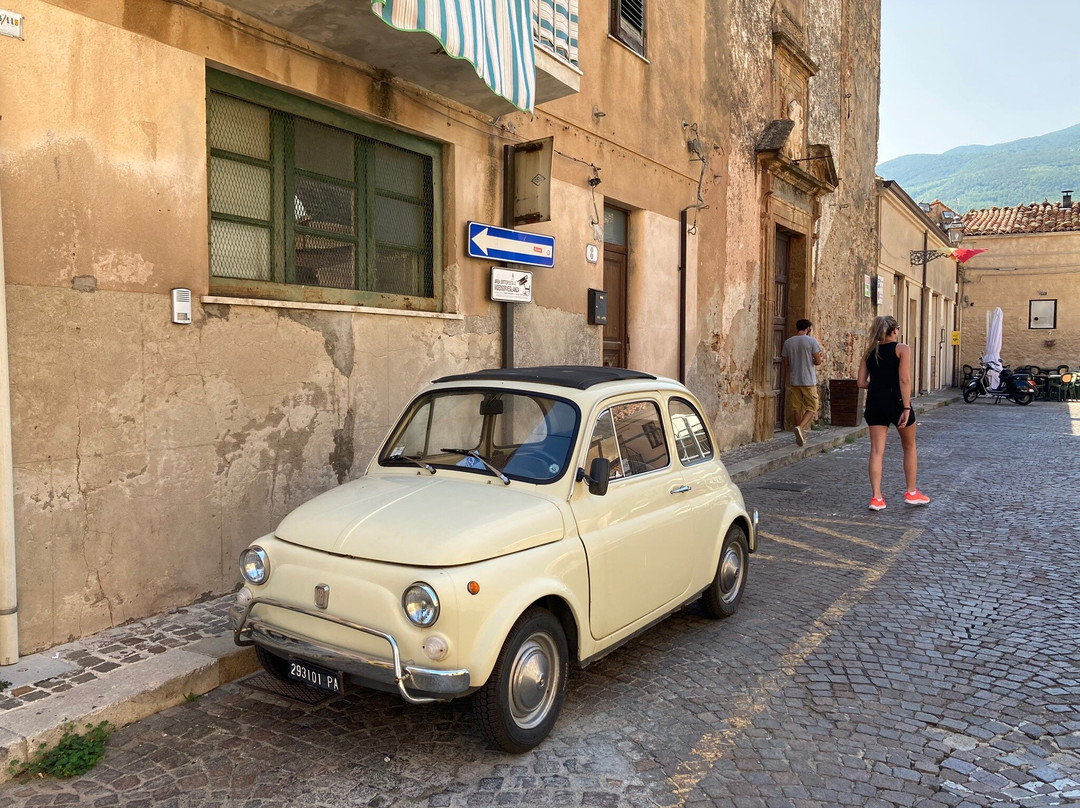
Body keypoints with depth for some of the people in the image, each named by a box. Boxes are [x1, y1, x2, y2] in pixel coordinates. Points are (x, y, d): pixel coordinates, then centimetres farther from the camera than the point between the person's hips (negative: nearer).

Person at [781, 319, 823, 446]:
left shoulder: (788, 342, 4)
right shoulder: (812, 341, -7)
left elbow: (786, 363, 9)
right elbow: (818, 361, -8)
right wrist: (821, 357, 14)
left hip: (794, 380, 4)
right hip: (808, 381, -4)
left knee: (797, 408, 10)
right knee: (811, 408, 4)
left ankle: (801, 435, 15)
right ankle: (800, 427, -19)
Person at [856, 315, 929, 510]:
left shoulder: (870, 352, 9)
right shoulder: (902, 349, -3)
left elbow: (861, 382, 5)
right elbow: (904, 379, -13)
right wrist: (907, 408, -15)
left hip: (875, 402, 4)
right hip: (896, 400, -3)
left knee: (876, 450, 3)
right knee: (909, 447, 16)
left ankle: (877, 498, -2)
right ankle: (911, 493, 25)